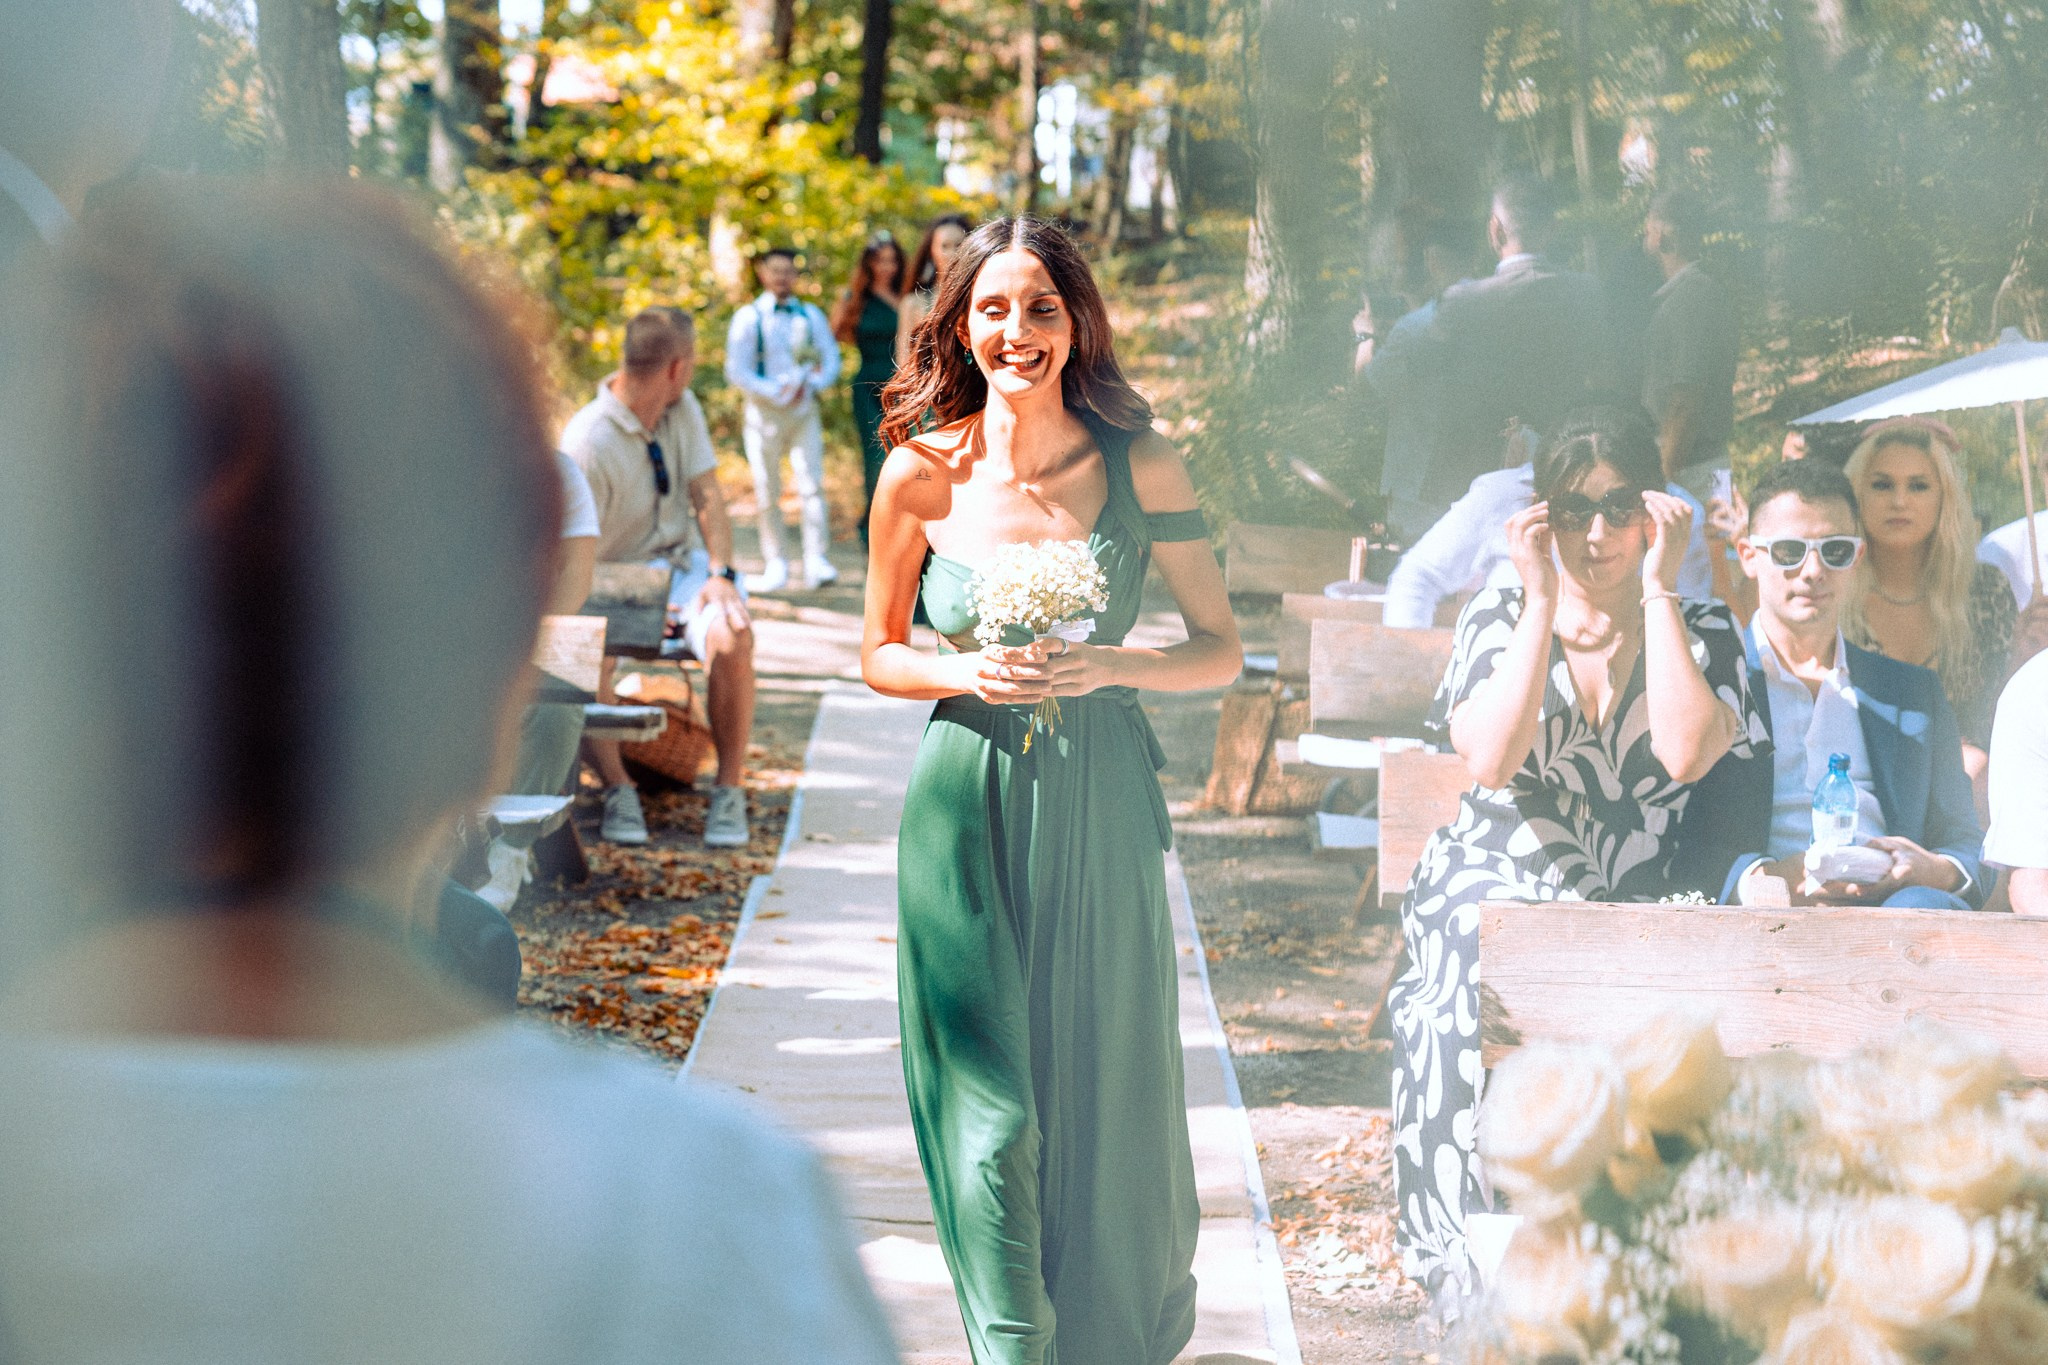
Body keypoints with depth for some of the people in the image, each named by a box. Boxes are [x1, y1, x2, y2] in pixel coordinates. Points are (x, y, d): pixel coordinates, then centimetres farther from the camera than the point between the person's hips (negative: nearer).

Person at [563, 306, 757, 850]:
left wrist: (721, 573, -15)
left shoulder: (683, 408, 4)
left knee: (730, 637, -31)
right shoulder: (586, 441, -17)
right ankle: (617, 787, -19)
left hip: (684, 561, 4)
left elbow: (707, 496, 1)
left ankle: (729, 791, -17)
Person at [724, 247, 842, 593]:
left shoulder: (811, 315, 10)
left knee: (812, 483, -11)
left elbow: (831, 361, 9)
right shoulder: (748, 318, 0)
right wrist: (777, 393, -12)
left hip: (804, 411, 2)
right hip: (763, 410, -1)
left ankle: (816, 562, -14)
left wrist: (810, 385, -10)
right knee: (768, 493, 1)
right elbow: (736, 372, -5)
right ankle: (774, 564, 9)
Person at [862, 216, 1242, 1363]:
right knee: (988, 1106, 1)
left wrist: (1107, 666, -16)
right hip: (967, 808, 0)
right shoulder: (922, 472, -3)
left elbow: (1222, 650, 1)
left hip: (1101, 810, 0)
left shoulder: (1139, 467, -4)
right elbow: (880, 656, 8)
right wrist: (968, 677, -12)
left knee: (1107, 1091, 9)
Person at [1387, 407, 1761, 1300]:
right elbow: (1489, 759, -10)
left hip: (1629, 913, 0)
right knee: (1486, 992, -31)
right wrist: (1543, 600, -7)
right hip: (1488, 894, 0)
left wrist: (1657, 590, -8)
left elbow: (1685, 753, -14)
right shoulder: (1499, 618, 9)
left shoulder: (1703, 632, 8)